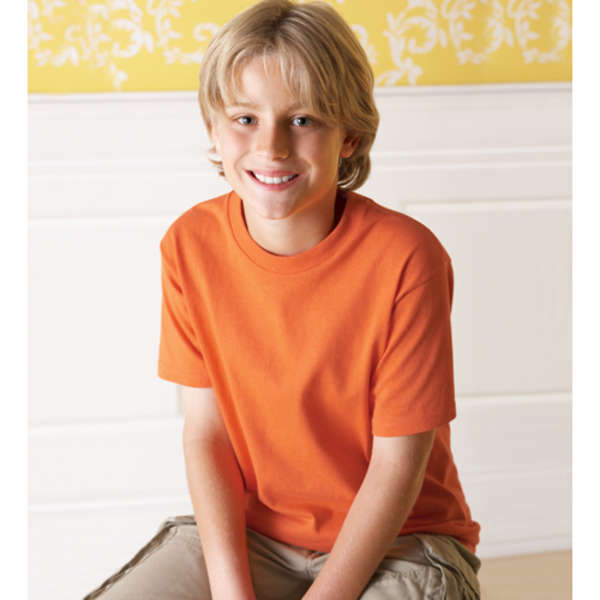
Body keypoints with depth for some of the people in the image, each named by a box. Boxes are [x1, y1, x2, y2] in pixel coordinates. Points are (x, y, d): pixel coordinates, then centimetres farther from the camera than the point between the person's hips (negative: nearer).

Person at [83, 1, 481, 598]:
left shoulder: (405, 257, -20)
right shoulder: (190, 245, -8)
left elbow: (397, 464, -15)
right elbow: (206, 432, -5)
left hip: (395, 541, -2)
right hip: (245, 531, 3)